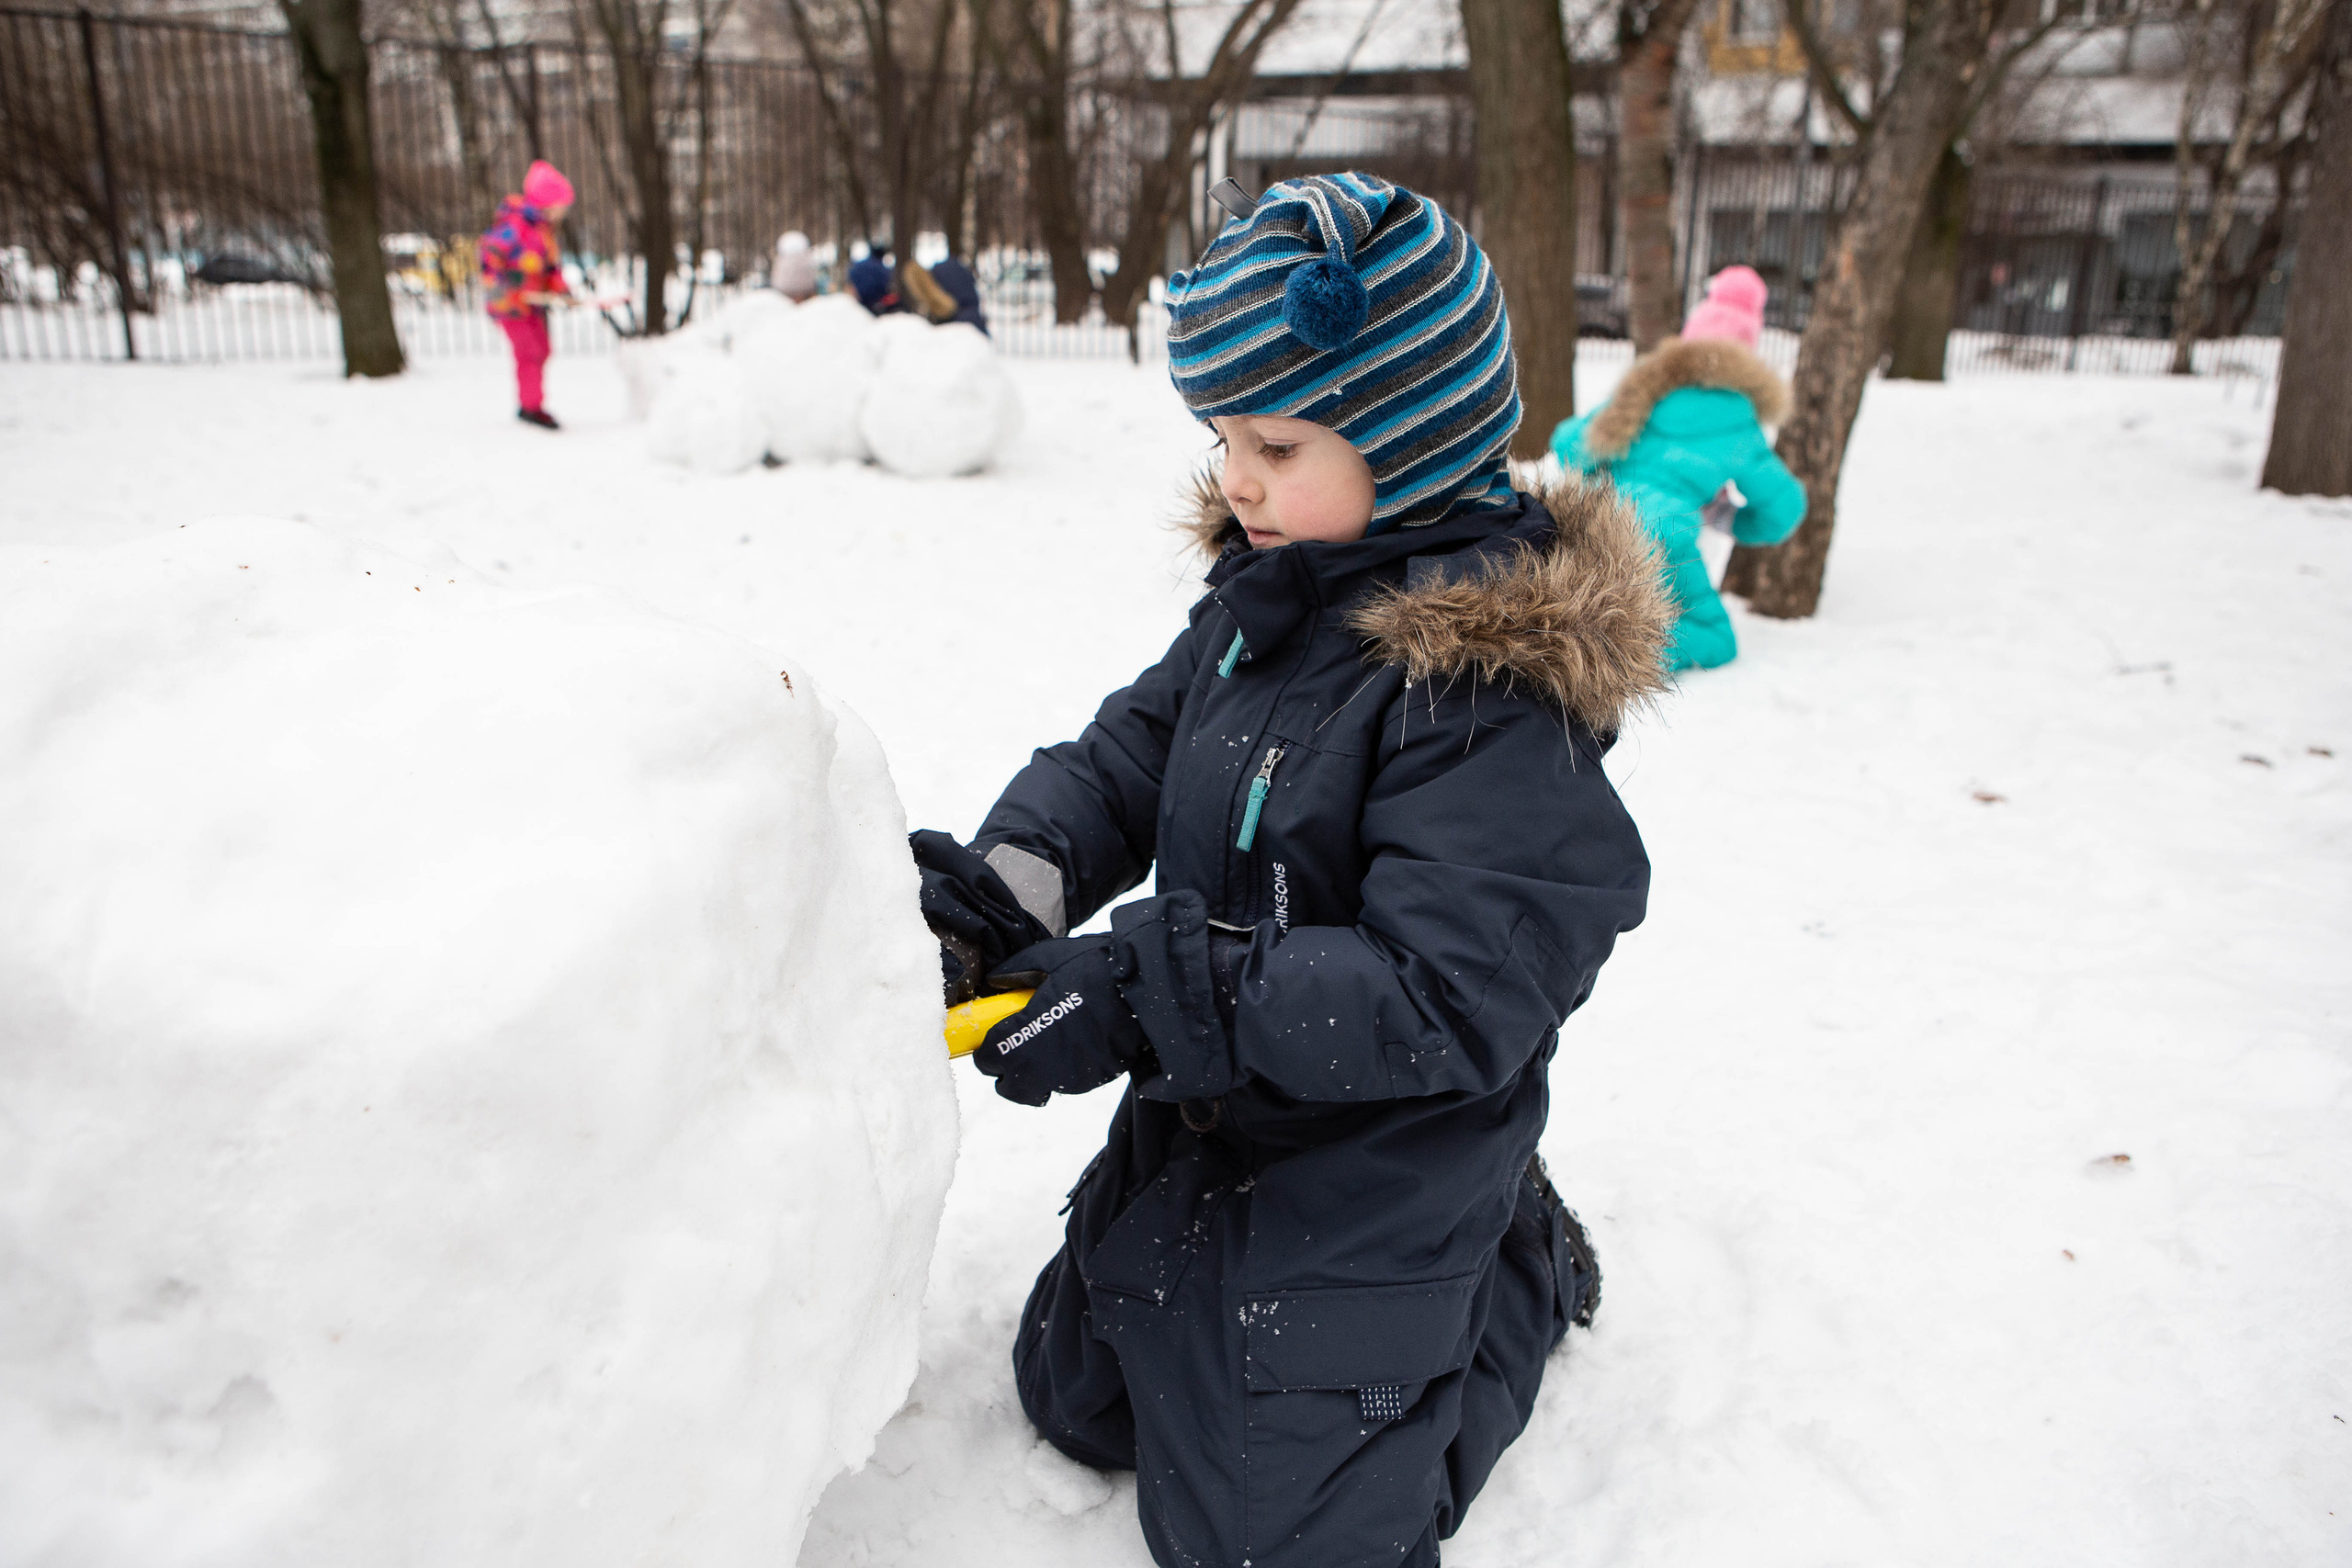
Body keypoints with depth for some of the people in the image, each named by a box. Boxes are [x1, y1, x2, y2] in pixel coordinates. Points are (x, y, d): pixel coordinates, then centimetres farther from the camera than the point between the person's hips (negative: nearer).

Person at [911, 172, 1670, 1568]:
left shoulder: (1497, 679, -28)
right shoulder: (1271, 589, -3)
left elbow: (1442, 1000, -31)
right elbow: (1123, 759, 0)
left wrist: (1138, 994, -33)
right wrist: (1004, 886, -20)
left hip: (1373, 1174, -8)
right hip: (1203, 1125, 8)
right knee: (1076, 1397, 25)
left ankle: (1510, 1268, 24)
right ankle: (1461, 1230, 33)